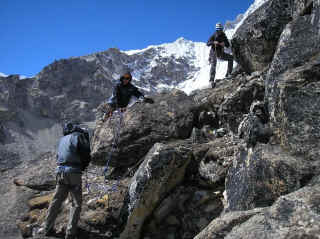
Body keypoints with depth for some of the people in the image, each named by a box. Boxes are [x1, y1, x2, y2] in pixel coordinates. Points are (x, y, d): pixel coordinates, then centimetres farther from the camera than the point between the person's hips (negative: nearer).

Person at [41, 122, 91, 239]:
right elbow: (86, 153, -8)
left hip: (60, 172, 6)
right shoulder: (78, 136, -2)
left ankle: (47, 228, 23)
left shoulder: (62, 139, 18)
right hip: (73, 172, -6)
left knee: (56, 201, 16)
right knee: (76, 203, 4)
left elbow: (59, 155, 19)